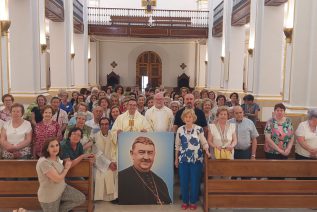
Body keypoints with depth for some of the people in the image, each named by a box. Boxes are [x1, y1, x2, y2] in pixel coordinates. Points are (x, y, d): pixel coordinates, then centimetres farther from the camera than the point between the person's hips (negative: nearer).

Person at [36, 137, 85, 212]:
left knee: (81, 198, 1)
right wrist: (67, 168, -10)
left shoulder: (56, 158, -1)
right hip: (49, 196, -7)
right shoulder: (44, 162, -29)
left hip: (61, 188, 8)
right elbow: (58, 179, -28)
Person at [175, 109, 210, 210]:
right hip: (183, 159, 2)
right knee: (184, 181, 7)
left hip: (196, 159, -2)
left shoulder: (199, 129, -5)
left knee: (195, 181, 6)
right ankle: (185, 201, 23)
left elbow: (204, 142, -1)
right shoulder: (180, 130, 2)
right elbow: (177, 145, 8)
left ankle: (193, 201, 22)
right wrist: (176, 158, 10)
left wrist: (207, 151, -19)